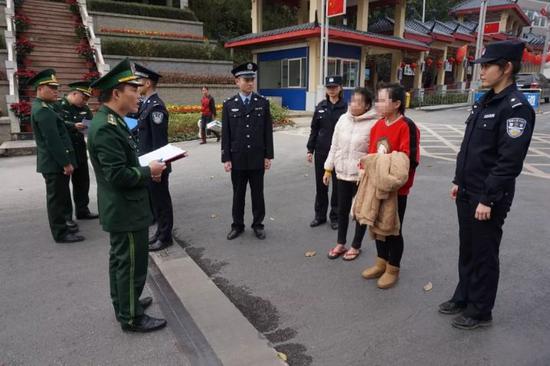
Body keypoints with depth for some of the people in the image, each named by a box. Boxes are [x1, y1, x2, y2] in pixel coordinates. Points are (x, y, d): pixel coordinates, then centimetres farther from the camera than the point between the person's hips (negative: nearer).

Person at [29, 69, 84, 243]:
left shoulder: (42, 107, 15)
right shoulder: (43, 110, -18)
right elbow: (53, 141, -23)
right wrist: (66, 162, -20)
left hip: (54, 162, 10)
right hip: (55, 163, -10)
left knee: (59, 197, 18)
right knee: (57, 198, -2)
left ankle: (61, 226, 29)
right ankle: (60, 233, 7)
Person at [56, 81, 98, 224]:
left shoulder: (84, 108, 10)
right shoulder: (58, 106, -10)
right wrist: (74, 126, -34)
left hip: (79, 150, 6)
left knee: (82, 181, 13)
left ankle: (82, 210, 26)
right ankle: (66, 215, 11)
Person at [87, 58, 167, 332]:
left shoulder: (110, 121, 8)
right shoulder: (106, 127, -24)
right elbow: (118, 175, -28)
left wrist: (145, 170, 3)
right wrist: (149, 172, -14)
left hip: (120, 208, 11)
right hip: (126, 210, -11)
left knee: (120, 259, 21)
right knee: (132, 264, 3)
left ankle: (123, 303, 38)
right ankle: (131, 317, 18)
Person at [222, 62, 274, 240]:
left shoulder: (263, 102, 1)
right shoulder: (229, 104, 0)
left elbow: (268, 131, 1)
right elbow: (225, 134, -1)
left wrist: (268, 156, -2)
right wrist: (226, 158, -5)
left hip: (257, 158, 0)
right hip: (237, 158, 0)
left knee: (258, 193, 9)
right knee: (238, 194, 10)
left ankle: (258, 225, 24)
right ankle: (237, 225, 25)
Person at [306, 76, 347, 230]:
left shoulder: (346, 107, -5)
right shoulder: (320, 106, 6)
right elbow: (314, 129, 8)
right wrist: (310, 149, 5)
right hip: (321, 151, 3)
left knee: (337, 185, 6)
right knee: (320, 184, 10)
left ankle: (335, 216, 20)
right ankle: (320, 215, 23)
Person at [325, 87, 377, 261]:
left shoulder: (373, 124, -14)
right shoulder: (343, 119, 2)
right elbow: (334, 146, 7)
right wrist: (328, 168, 8)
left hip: (361, 176, -5)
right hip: (342, 173, 5)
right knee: (342, 210, 15)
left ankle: (356, 246, 28)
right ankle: (340, 244, 31)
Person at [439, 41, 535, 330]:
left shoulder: (516, 107, -17)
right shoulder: (485, 101, 10)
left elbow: (509, 161, -22)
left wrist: (488, 199, -21)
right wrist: (458, 181, 14)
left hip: (488, 198, -8)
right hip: (467, 193, 8)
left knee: (484, 255, 7)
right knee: (467, 250, 19)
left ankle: (480, 311, 25)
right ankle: (463, 297, 37)